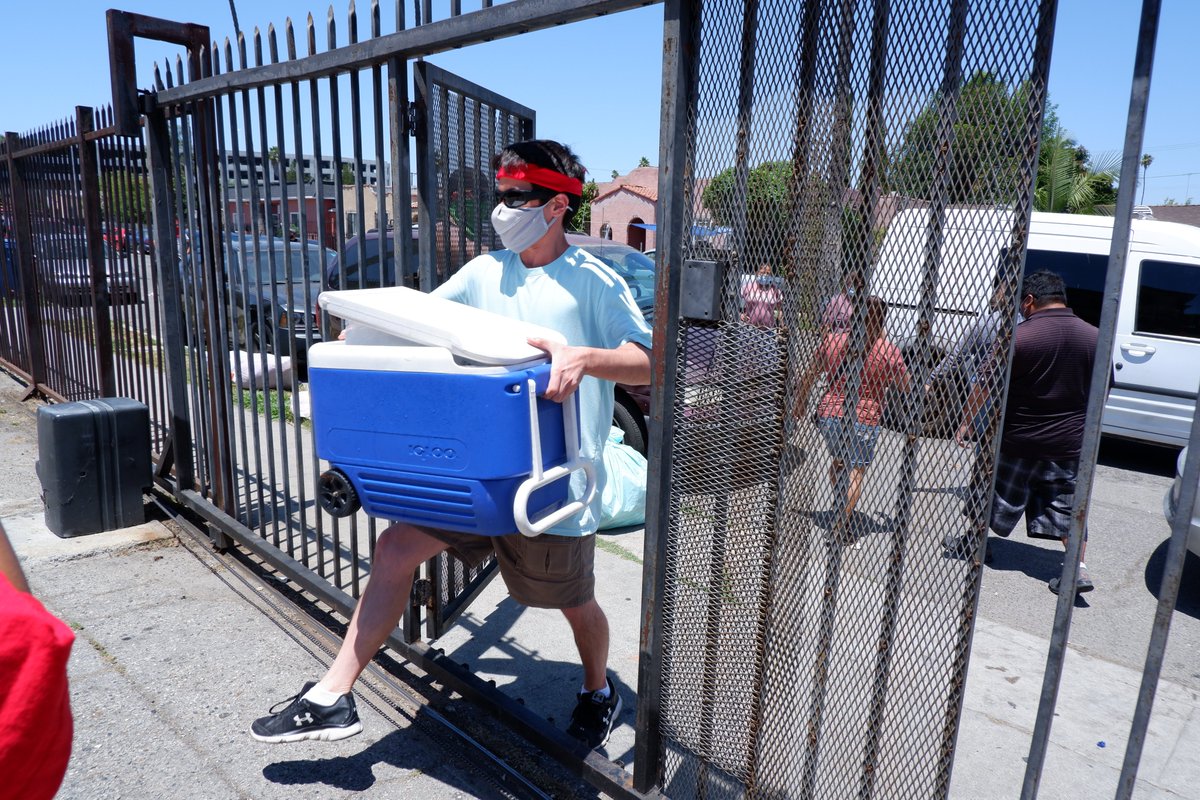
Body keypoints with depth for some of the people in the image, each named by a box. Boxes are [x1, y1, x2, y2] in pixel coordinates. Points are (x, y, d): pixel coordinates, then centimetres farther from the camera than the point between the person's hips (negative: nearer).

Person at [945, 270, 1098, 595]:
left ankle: (971, 542, 32)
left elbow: (984, 385, -12)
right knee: (1067, 507, 13)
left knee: (994, 494, 15)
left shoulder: (1018, 337, -15)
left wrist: (965, 421, 0)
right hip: (1069, 444, 3)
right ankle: (1079, 568, 9)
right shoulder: (1094, 338, -1)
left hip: (1017, 440, -3)